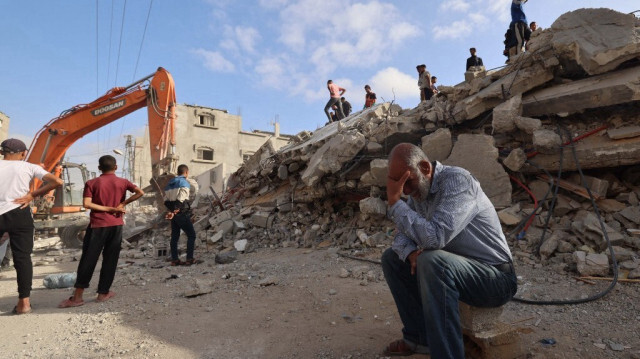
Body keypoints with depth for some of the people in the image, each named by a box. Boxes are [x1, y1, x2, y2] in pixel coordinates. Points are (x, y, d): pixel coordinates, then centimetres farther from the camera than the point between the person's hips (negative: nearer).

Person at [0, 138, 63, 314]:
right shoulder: (29, 167, 5)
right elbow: (57, 182, -5)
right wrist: (32, 195, 0)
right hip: (19, 214, -1)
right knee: (22, 257, 3)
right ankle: (24, 301, 3)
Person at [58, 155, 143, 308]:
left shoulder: (92, 183, 1)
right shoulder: (123, 182, 3)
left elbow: (86, 204, -11)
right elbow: (140, 192, -10)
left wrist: (108, 208, -6)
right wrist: (122, 204, -5)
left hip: (97, 225, -1)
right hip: (116, 225, 1)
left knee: (88, 259, 3)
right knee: (110, 260, 8)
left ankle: (77, 296, 3)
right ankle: (103, 293, 15)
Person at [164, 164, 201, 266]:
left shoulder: (170, 183, 16)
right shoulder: (185, 182, -8)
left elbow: (166, 200, 13)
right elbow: (181, 199, -20)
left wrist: (171, 210, 16)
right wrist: (175, 211, -21)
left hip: (173, 213, 8)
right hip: (181, 213, -8)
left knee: (174, 236, 11)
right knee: (191, 235, 0)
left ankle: (174, 260, 13)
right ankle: (190, 259, -4)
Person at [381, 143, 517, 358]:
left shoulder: (457, 180, -22)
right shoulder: (418, 190, 2)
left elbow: (435, 237, -34)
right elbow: (402, 234, 4)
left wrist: (395, 202, -28)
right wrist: (410, 252, -18)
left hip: (495, 277, -8)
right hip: (452, 268, 8)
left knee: (432, 262, -35)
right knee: (391, 258, 3)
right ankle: (421, 338, 8)